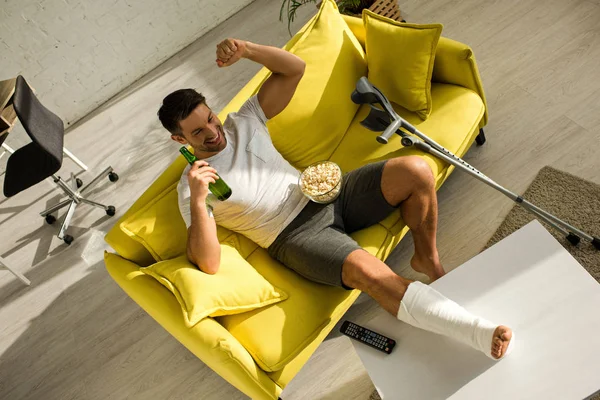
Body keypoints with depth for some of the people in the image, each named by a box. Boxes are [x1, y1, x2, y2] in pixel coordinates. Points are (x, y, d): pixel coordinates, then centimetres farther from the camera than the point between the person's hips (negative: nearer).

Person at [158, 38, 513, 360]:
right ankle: (478, 332, -27)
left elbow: (295, 68, 7)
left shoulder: (242, 122, 10)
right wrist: (198, 200, -30)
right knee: (366, 269, -35)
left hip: (330, 194, 6)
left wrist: (246, 50, -9)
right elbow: (208, 263, -16)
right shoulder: (190, 187, -3)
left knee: (416, 170, -15)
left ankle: (428, 260, 6)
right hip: (296, 237, -5)